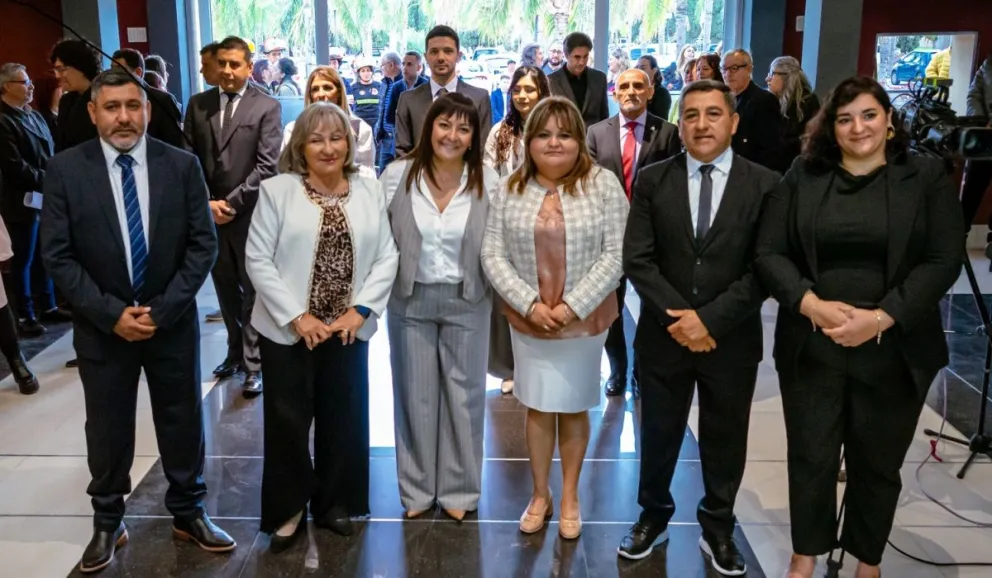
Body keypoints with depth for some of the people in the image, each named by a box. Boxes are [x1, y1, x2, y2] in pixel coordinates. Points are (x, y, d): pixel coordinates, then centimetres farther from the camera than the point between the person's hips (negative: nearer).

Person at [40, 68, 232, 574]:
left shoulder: (181, 165, -4)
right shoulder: (65, 169, -6)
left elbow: (203, 245, -5)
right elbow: (56, 255, -7)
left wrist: (162, 309, -13)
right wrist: (111, 313, -14)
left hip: (173, 322, 1)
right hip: (101, 326, 0)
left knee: (183, 422, 12)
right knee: (107, 429, 13)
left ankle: (188, 512, 32)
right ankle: (107, 521, 33)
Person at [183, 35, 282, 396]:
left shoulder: (267, 107, -3)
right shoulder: (198, 104, 8)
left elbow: (266, 166, -10)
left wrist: (232, 203, -13)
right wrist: (205, 203, -6)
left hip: (249, 214, -4)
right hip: (208, 213, 4)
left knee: (252, 291, 4)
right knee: (225, 289, 14)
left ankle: (253, 363, 12)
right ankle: (235, 352, 29)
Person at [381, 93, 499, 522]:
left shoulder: (488, 182, -7)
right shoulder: (398, 175, -6)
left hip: (466, 302, 0)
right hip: (410, 301, 1)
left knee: (463, 394, 10)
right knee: (415, 395, 12)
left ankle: (459, 489, 27)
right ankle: (417, 488, 29)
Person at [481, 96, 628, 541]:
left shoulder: (603, 184, -8)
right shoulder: (510, 189, -2)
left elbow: (616, 253, -11)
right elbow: (493, 255, -4)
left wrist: (572, 306, -17)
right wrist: (530, 304, -15)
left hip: (585, 319, -1)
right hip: (528, 319, 1)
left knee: (573, 408, 13)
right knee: (538, 408, 13)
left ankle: (569, 497, 31)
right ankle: (539, 494, 32)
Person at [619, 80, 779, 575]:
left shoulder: (765, 184, -4)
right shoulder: (652, 180, -1)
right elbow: (637, 260, -6)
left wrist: (710, 319, -17)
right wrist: (677, 317, -15)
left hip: (732, 340, 0)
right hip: (663, 335, 1)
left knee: (725, 440, 14)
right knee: (658, 434, 15)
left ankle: (718, 529, 36)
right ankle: (653, 516, 38)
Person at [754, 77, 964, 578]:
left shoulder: (927, 177, 0)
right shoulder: (801, 178, 3)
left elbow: (944, 261, -6)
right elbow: (769, 254, -1)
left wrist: (881, 317, -18)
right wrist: (812, 304, -17)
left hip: (893, 350, 0)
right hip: (811, 345, 1)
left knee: (878, 462, 13)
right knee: (810, 457, 10)